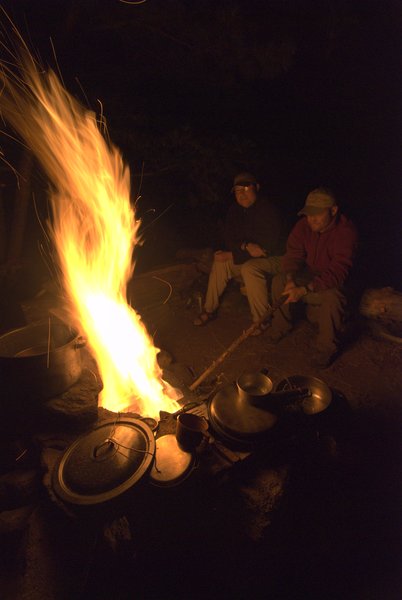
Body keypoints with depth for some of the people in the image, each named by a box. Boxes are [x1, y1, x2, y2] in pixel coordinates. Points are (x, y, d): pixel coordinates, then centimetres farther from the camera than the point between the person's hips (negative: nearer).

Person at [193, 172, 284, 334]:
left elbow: (268, 248, -25)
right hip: (246, 257, 7)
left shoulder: (268, 211, -20)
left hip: (272, 259, -7)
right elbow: (229, 239, 0)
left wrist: (233, 256, -23)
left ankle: (262, 320, -24)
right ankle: (209, 310, 4)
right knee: (219, 263, -8)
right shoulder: (235, 210, 1)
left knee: (249, 268, -35)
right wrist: (245, 246, -23)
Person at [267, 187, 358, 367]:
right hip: (309, 273, 4)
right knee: (279, 281, -20)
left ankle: (327, 349, -14)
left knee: (332, 297, -36)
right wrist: (290, 280, -33)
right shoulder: (304, 225, -10)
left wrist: (304, 290, -44)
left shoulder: (346, 231, -25)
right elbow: (292, 254, -12)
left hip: (332, 280, -4)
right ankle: (281, 326, 3)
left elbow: (337, 272, -33)